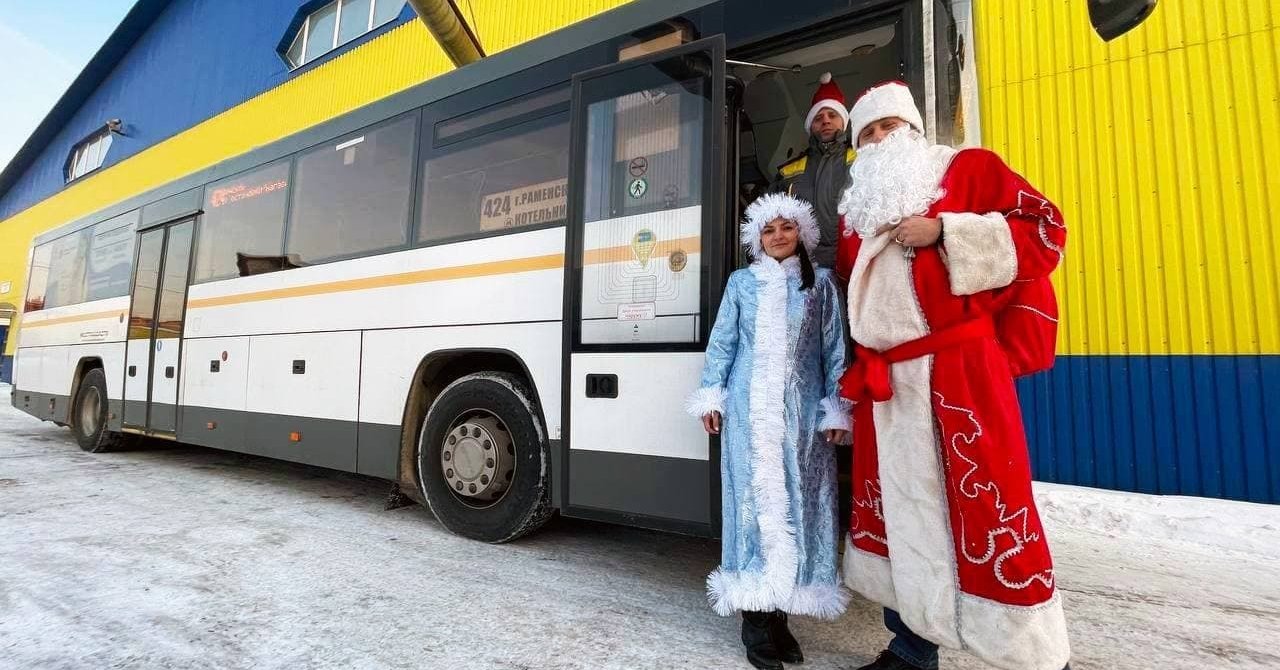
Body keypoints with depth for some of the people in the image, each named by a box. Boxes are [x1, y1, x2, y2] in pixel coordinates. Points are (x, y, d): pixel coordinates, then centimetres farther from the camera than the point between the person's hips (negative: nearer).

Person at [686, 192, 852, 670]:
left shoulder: (821, 283, 10)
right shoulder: (741, 282, 10)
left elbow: (834, 349, 7)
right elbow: (722, 341, 9)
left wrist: (836, 409, 1)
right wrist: (711, 396, 3)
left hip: (803, 409, 1)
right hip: (750, 407, 0)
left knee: (798, 500, 3)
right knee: (755, 498, -1)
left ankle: (779, 614, 16)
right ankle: (756, 619, 7)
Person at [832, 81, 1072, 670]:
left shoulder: (970, 169, 7)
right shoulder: (855, 208, 19)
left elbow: (1045, 231, -3)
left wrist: (944, 232, -13)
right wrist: (855, 371, 17)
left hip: (960, 372, -5)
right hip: (883, 384, 5)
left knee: (988, 511, -5)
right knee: (897, 511, 10)